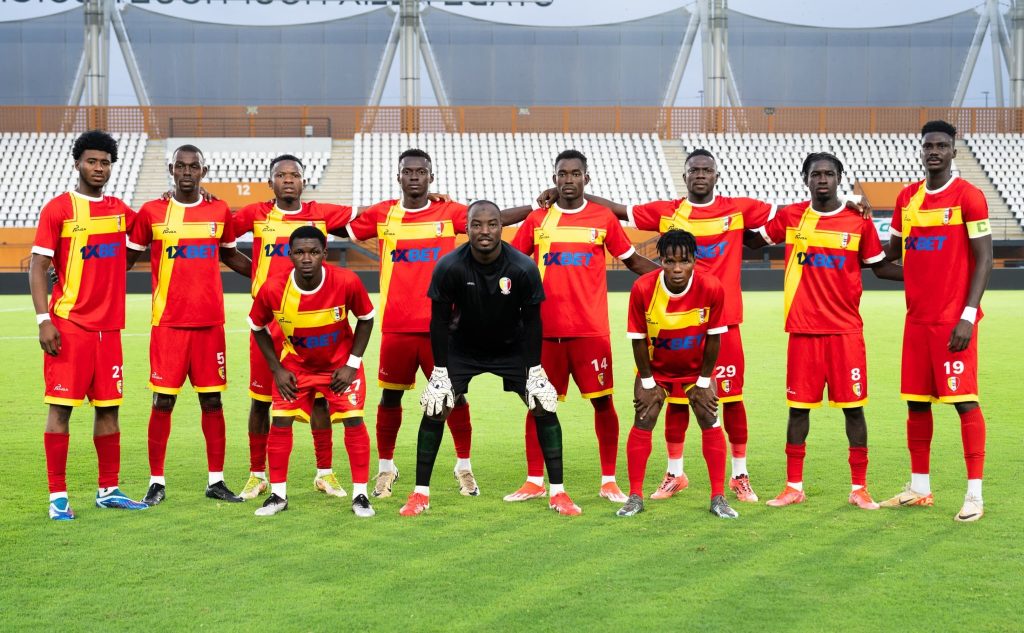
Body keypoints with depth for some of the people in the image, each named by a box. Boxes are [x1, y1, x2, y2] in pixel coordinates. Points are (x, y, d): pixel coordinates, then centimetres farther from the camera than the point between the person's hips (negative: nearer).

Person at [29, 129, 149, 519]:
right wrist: (43, 320, -14)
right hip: (68, 325, -5)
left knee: (108, 407, 8)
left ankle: (108, 491, 17)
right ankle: (58, 496, 2)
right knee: (61, 407, -4)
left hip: (108, 326, 5)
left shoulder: (119, 210, 12)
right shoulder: (58, 209, -3)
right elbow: (37, 267, -5)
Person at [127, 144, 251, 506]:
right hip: (168, 323, -2)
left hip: (210, 322, 2)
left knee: (212, 400, 5)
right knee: (163, 401, -1)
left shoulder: (220, 212, 8)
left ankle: (216, 480, 14)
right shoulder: (151, 213, 2)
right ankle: (157, 482, 10)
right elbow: (127, 258, 9)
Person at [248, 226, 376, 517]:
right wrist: (277, 369, -9)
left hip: (340, 363, -1)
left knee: (354, 421, -9)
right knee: (280, 422, -6)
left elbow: (366, 319, -8)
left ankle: (360, 495, 2)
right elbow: (258, 328, -5)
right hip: (295, 364, 1)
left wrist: (352, 364, -12)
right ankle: (278, 495, 9)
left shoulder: (347, 282, -27)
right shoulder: (272, 289, -25)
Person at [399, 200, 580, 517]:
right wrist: (440, 370, -12)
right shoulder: (449, 267, -24)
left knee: (545, 408, -9)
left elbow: (532, 321, -10)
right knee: (434, 411, -10)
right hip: (462, 347, 0)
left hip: (512, 347, 0)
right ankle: (420, 493, 4)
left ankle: (558, 492, 2)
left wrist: (534, 369, -9)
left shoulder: (524, 268, -23)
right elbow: (440, 320, -12)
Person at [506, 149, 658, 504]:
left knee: (603, 402, 1)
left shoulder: (603, 218, 4)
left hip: (591, 329, -1)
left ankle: (609, 481, 13)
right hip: (546, 329, 1)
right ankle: (534, 482, 15)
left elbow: (632, 260, 10)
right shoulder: (537, 220, 7)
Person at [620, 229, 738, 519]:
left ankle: (718, 497, 6)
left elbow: (714, 337, -14)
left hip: (697, 369, 0)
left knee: (711, 424, -5)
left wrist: (704, 381, -9)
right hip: (656, 369, 0)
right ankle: (635, 497, 6)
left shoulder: (712, 288, -26)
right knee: (642, 424, -6)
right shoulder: (643, 288, -27)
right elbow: (638, 339, -15)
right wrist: (647, 382, -11)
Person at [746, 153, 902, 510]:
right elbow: (755, 241, 20)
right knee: (798, 407, 4)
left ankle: (859, 487, 11)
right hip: (803, 329, 1)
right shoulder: (790, 217, 4)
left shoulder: (859, 221, 1)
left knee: (853, 407, 1)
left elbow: (879, 266, 9)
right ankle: (794, 487, 14)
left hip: (846, 330, -1)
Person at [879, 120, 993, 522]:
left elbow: (983, 259, -9)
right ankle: (919, 488, 20)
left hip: (954, 319, -6)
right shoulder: (907, 198, 12)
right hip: (918, 318, 6)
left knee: (964, 400, -6)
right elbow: (892, 251, 20)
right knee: (916, 402, 9)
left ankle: (974, 494, -2)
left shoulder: (968, 197, -6)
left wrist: (968, 316, -16)